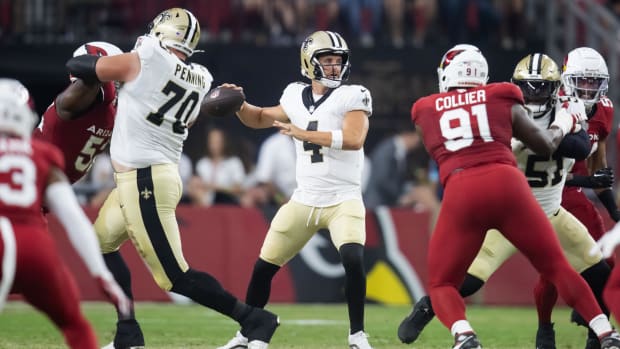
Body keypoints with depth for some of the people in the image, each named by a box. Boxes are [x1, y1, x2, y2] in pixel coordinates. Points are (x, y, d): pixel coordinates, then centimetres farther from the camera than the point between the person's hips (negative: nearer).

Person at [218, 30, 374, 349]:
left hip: (343, 200, -4)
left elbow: (354, 139, -24)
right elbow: (260, 119, 24)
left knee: (353, 259, -27)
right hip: (303, 201, 4)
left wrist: (303, 134, -26)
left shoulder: (352, 97, -8)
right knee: (264, 266, 6)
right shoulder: (296, 97, 7)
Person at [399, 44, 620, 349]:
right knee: (557, 267, 15)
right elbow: (546, 147, 25)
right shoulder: (502, 99, 18)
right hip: (507, 184, 1)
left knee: (442, 284, 12)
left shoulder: (426, 112, 20)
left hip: (461, 193, -1)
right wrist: (563, 124, 46)